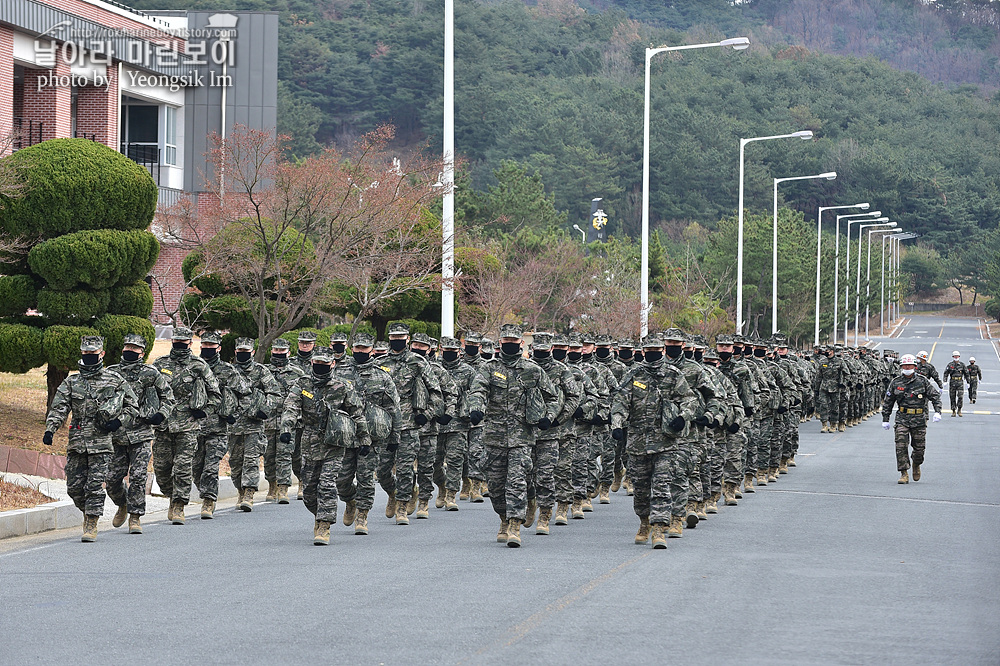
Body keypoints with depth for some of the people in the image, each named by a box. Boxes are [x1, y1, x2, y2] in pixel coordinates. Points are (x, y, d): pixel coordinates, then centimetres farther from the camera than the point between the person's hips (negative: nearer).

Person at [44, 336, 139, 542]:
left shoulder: (115, 380, 5)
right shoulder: (71, 382, 10)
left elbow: (133, 406, 11)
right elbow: (59, 408, 1)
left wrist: (119, 421, -7)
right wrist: (50, 430, -15)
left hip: (101, 442, -3)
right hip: (77, 442, 3)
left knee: (95, 485, -8)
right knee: (74, 487, 3)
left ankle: (91, 525, -1)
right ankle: (88, 513, 29)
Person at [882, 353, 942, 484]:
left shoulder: (923, 381, 1)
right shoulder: (895, 383, 5)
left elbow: (935, 396, 3)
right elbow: (888, 402, 12)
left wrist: (937, 412, -11)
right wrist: (885, 419, 9)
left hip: (919, 419, 0)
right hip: (902, 418, 0)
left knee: (919, 447, 5)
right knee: (901, 446, -11)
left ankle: (916, 465, 36)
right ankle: (904, 473, -7)